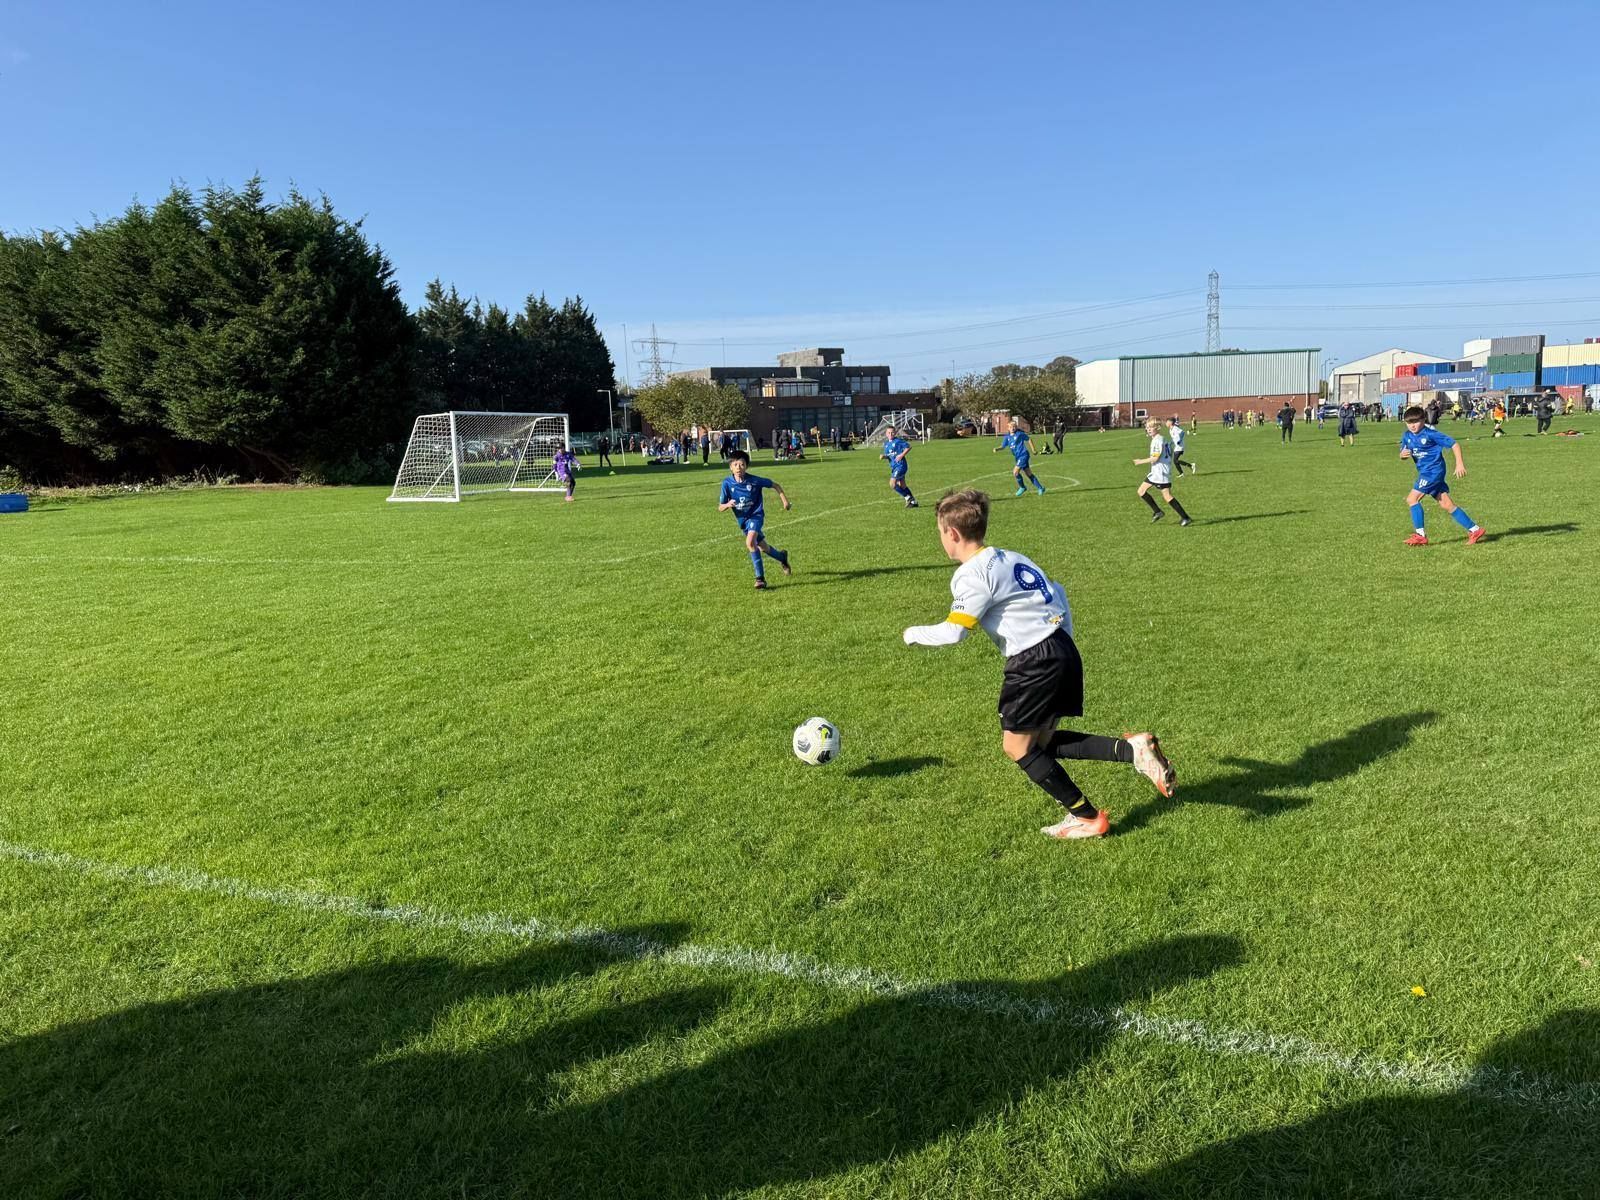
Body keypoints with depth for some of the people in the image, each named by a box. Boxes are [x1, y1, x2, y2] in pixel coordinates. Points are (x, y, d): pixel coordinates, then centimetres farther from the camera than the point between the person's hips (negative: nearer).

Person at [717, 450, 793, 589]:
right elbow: (720, 508, -7)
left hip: (755, 515, -4)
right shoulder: (727, 483, -11)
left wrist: (785, 500, -7)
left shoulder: (754, 480, -17)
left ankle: (760, 577, -20)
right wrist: (727, 505, -28)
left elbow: (775, 485, -1)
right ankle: (782, 557, 50)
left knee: (750, 542, -29)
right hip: (742, 520, 4)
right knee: (763, 548, 19)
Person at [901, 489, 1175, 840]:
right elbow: (1057, 593, 20)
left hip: (1034, 662, -9)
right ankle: (1132, 748, 3)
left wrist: (914, 634, 6)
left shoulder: (971, 576, -11)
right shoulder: (1012, 557, 16)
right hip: (1063, 648, 9)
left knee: (1017, 747, 7)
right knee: (1042, 741, 17)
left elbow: (952, 632, -12)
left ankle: (1087, 818, 12)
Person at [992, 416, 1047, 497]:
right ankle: (1040, 488, 20)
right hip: (1017, 457, 7)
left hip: (1023, 455, -7)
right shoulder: (1007, 437, 7)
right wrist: (997, 449, -10)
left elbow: (1028, 440, 2)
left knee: (1015, 472, -15)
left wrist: (1033, 450, 3)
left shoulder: (1019, 433, -8)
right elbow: (1003, 446, 11)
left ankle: (1022, 487, 5)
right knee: (1028, 473, 11)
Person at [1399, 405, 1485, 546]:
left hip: (1433, 470, -8)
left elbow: (1454, 444, -12)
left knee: (1412, 499, -14)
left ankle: (1420, 535, -9)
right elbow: (1403, 454, 13)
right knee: (1447, 504, 8)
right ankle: (1475, 530, 15)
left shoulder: (1430, 433, -14)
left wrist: (1459, 464, -17)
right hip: (1424, 472, 8)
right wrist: (1402, 454, -12)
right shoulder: (1407, 436, 6)